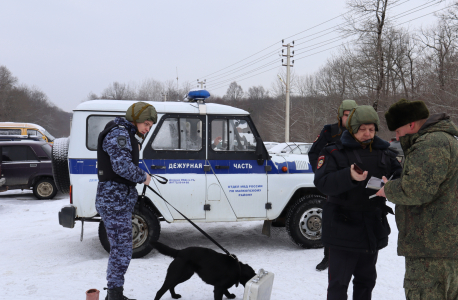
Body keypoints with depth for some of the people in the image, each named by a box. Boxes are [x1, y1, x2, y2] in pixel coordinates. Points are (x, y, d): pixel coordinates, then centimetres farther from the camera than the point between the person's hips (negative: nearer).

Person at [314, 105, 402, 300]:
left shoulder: (384, 152, 9)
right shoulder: (335, 152, -7)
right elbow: (322, 183, -18)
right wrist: (350, 177, -34)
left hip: (373, 227, 6)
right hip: (343, 227, -5)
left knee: (366, 279, 20)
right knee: (339, 282, 0)